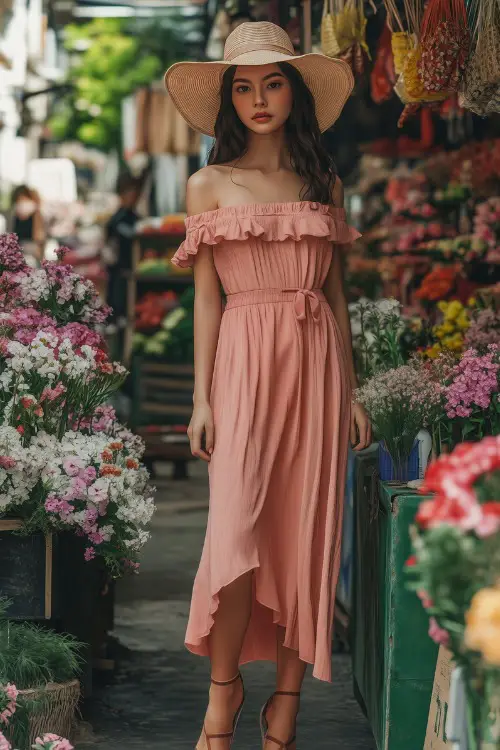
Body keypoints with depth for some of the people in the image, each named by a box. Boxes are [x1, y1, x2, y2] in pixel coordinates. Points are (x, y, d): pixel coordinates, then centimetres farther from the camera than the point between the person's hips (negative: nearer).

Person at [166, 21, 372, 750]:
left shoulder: (324, 185, 13)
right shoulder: (209, 186, 7)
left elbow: (336, 292, 13)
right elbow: (206, 297, 4)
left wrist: (352, 392, 8)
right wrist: (202, 398, -3)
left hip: (317, 361, 2)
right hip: (245, 360, -2)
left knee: (307, 529, 0)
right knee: (238, 526, -13)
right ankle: (224, 688, 4)